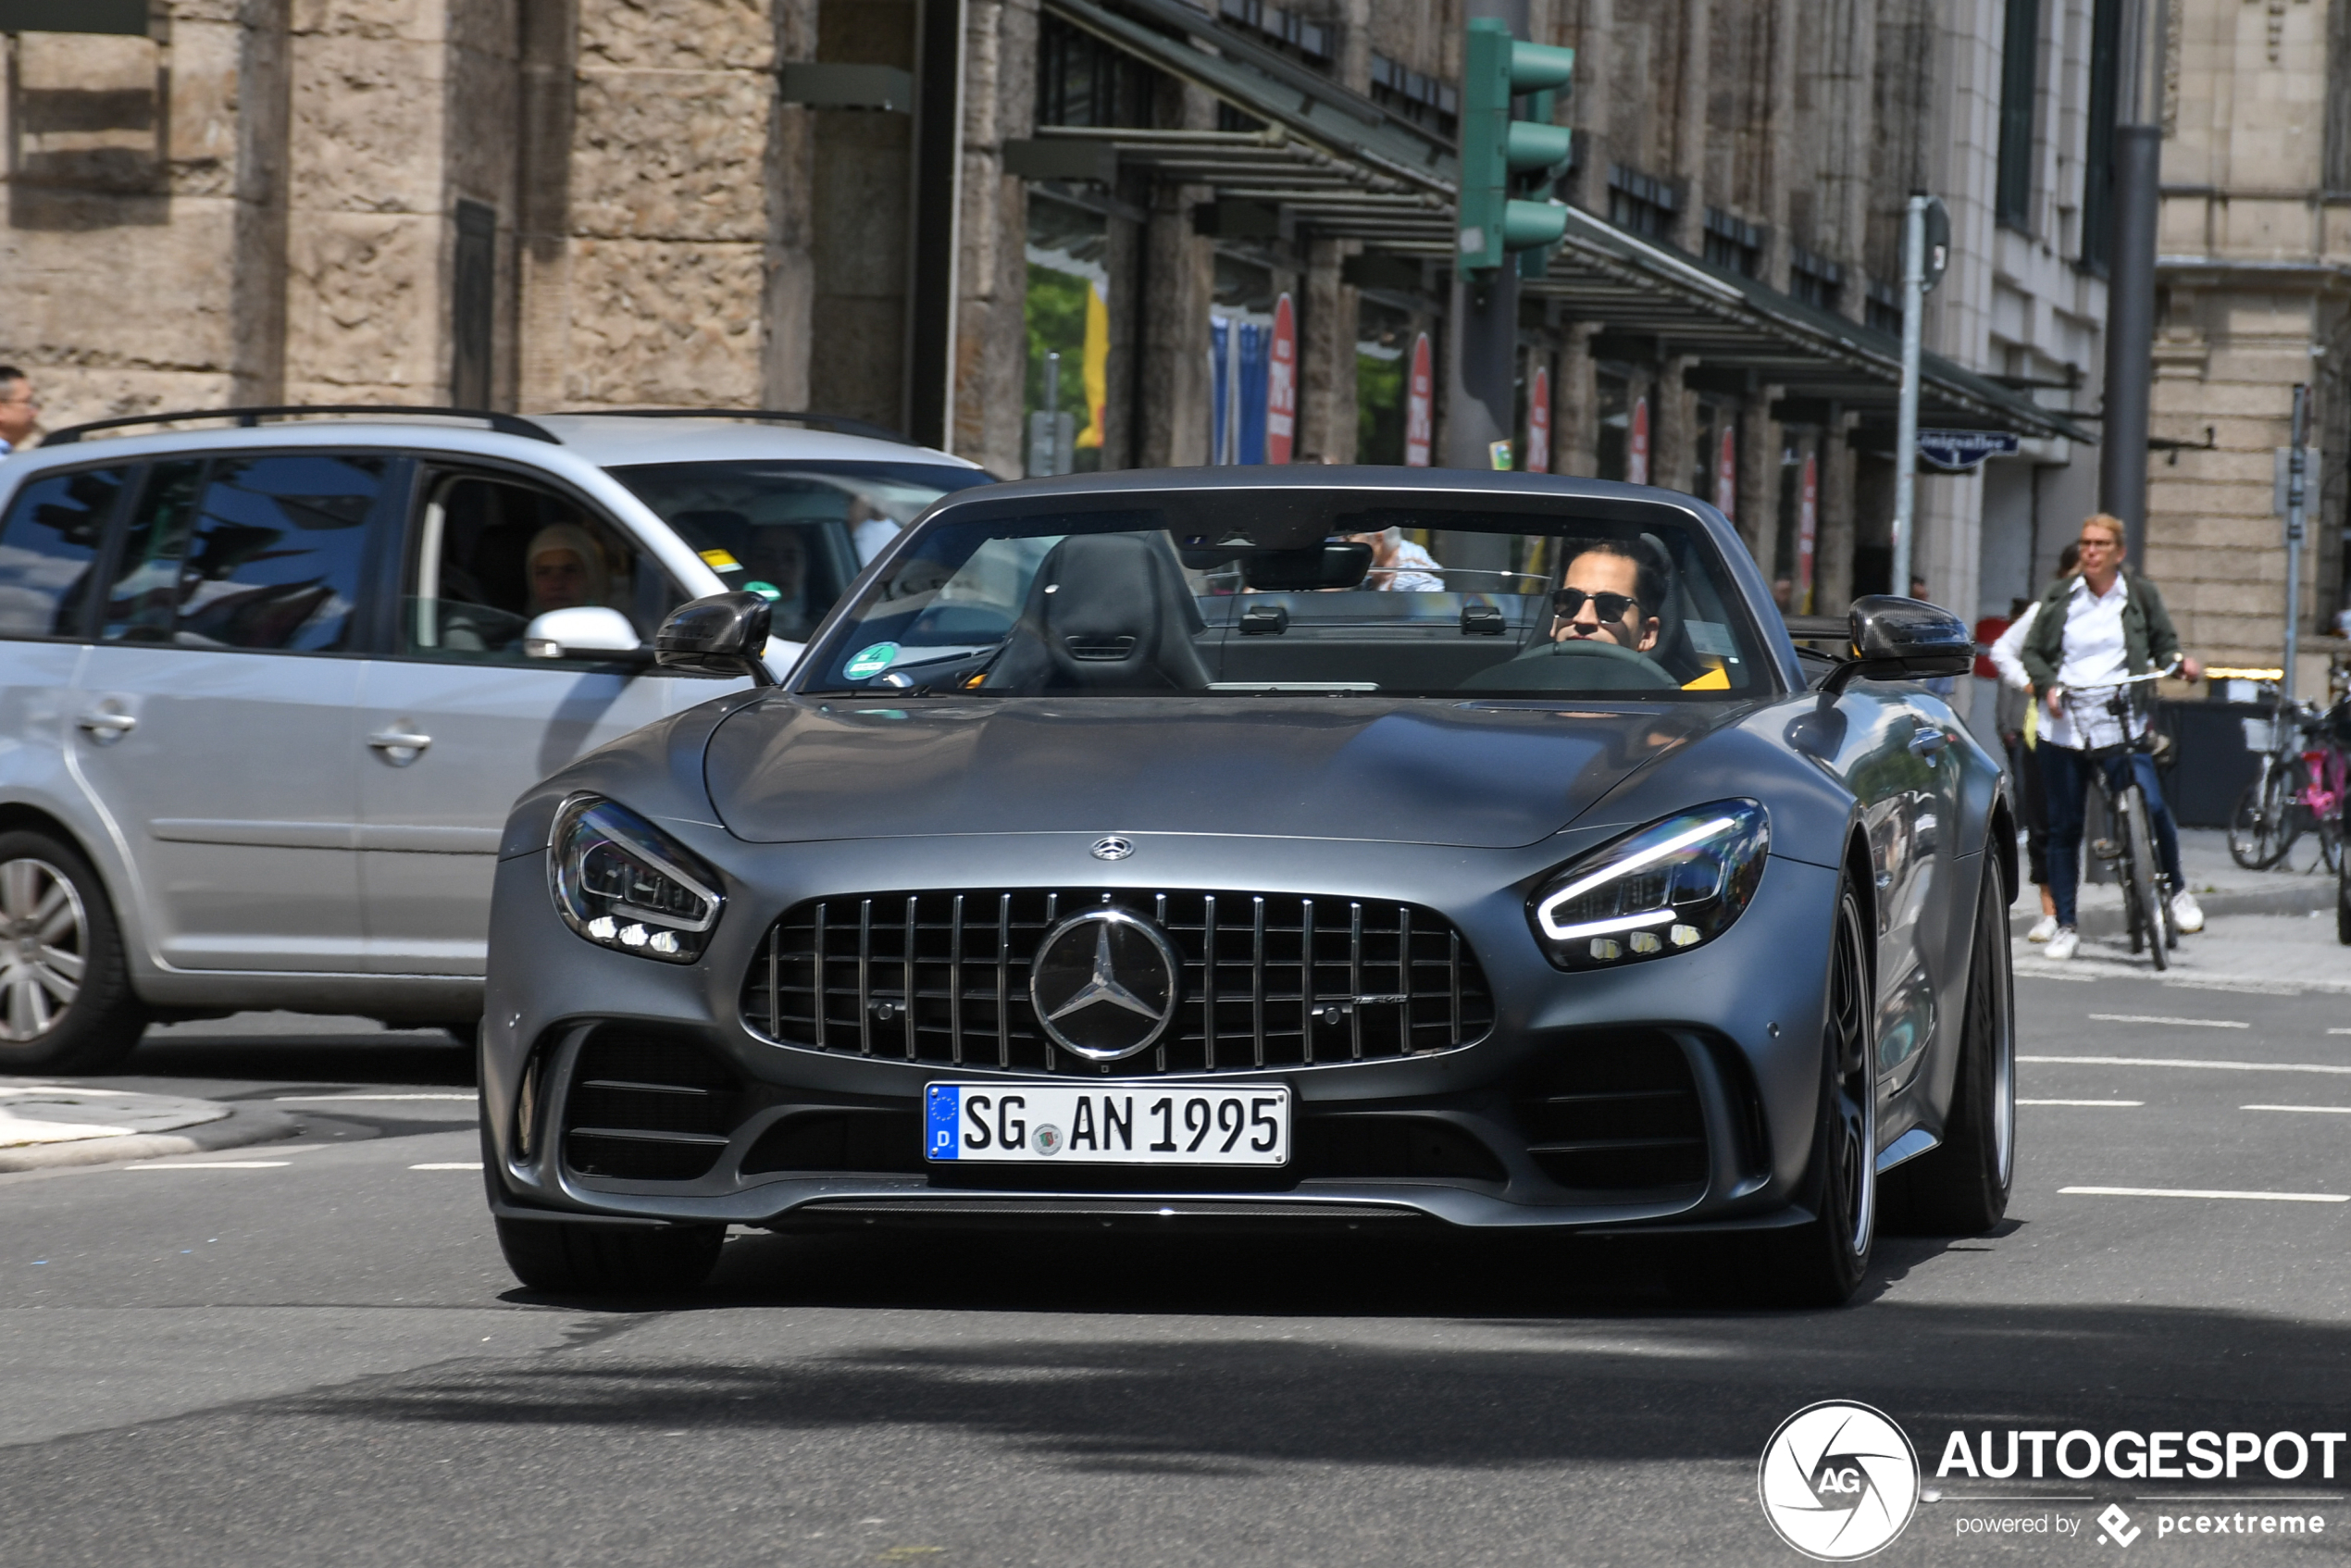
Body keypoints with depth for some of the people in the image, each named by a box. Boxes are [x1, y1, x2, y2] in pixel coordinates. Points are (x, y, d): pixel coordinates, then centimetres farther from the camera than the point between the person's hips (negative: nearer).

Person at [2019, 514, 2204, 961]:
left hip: (2121, 725, -2)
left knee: (2150, 805, -20)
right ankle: (2065, 924, 15)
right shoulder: (2059, 597, 9)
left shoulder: (2140, 595, 6)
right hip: (2063, 725, 2)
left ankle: (2177, 890, 4)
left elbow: (2163, 644, 14)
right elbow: (2032, 652, 13)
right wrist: (2048, 685, -6)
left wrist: (2180, 662, -9)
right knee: (2063, 827, 4)